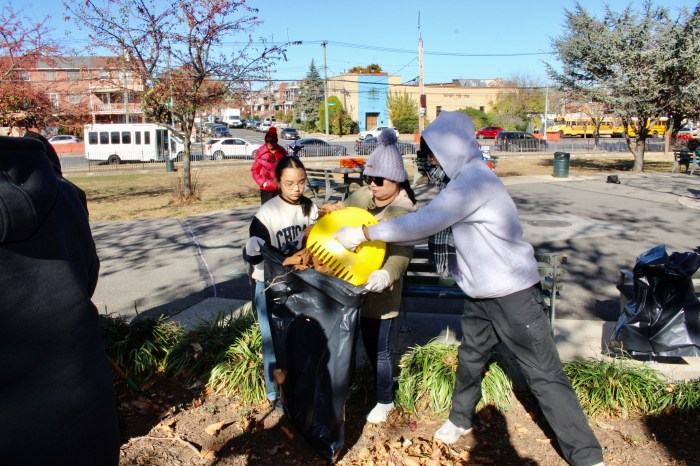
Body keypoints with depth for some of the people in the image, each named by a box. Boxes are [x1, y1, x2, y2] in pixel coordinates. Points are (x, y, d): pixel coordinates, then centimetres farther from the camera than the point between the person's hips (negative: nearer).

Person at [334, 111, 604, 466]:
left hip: (513, 293, -9)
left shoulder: (473, 182, -25)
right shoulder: (466, 177, 7)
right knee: (471, 357, 22)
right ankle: (461, 420, 43)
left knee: (544, 374, 0)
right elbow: (430, 222, 10)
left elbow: (423, 224, -26)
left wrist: (363, 233, -18)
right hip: (480, 292, 9)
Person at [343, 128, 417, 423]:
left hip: (378, 292, -6)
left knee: (377, 349, 8)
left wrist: (386, 275, -50)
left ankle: (385, 401, 34)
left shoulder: (405, 211, -18)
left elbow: (402, 253, -30)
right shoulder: (361, 196, 0)